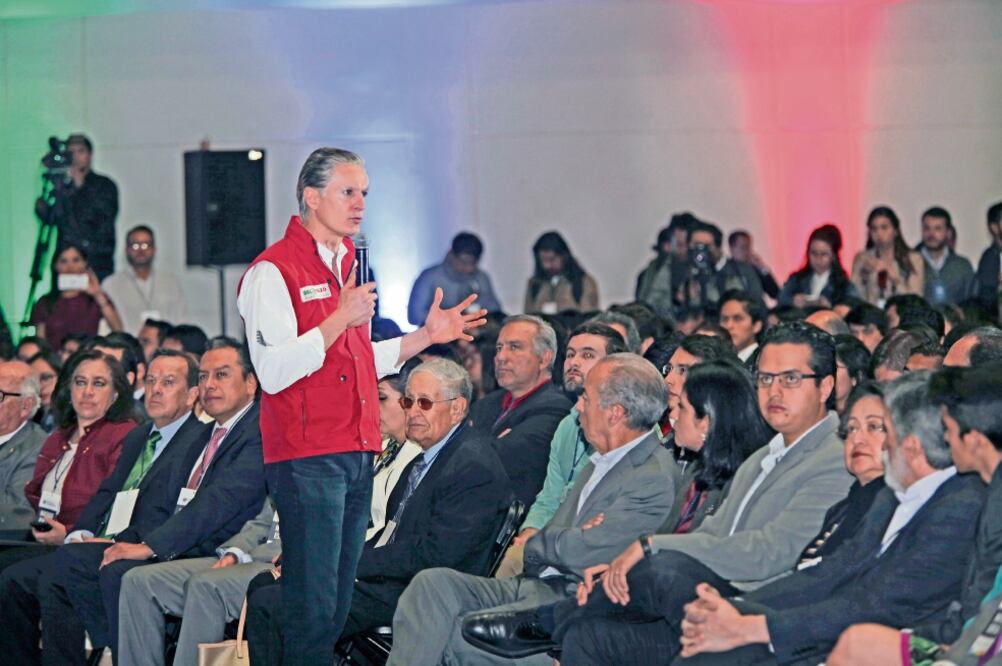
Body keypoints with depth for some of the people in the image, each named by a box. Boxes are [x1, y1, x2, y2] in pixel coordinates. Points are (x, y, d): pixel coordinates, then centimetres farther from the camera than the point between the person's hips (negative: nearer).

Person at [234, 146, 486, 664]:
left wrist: (426, 336, 16)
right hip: (306, 458, -9)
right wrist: (341, 318, -20)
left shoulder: (347, 264, 19)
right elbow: (274, 372, -19)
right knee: (312, 606, -9)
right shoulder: (273, 271, -9)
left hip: (356, 455, 9)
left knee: (338, 606, 10)